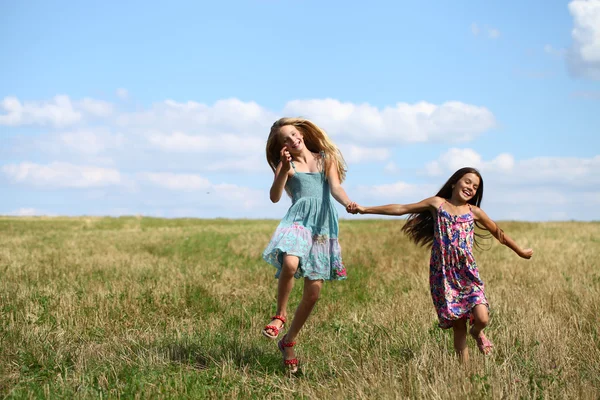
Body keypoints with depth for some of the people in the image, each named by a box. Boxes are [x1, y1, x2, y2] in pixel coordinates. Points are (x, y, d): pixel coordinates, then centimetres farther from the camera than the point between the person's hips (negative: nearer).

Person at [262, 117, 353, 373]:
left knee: (314, 290, -1)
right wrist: (283, 170, -18)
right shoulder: (287, 165, 11)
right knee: (290, 263, -35)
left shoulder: (326, 159, 16)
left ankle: (288, 341, 16)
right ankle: (280, 315, -10)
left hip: (324, 225, 3)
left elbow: (335, 187, 0)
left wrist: (349, 203, -20)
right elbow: (275, 197, -4)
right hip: (298, 219, -3)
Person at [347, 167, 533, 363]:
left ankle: (477, 332, 21)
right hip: (443, 275, -1)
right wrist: (365, 209, 1)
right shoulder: (437, 204, 3)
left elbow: (498, 233, 21)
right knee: (458, 325, -1)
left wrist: (520, 251, 29)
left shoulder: (474, 212, 7)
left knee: (482, 318, -15)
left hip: (468, 274, 1)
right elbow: (401, 209, 4)